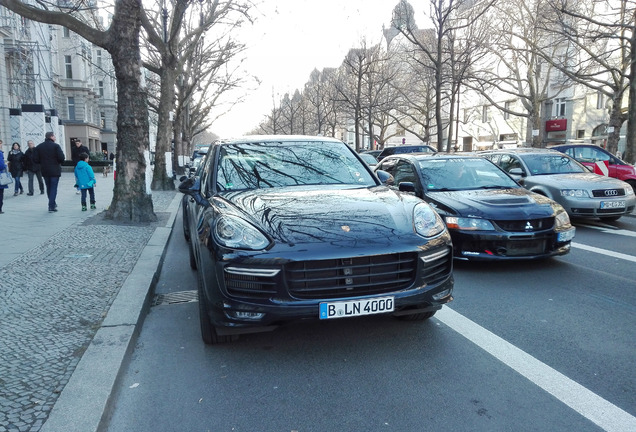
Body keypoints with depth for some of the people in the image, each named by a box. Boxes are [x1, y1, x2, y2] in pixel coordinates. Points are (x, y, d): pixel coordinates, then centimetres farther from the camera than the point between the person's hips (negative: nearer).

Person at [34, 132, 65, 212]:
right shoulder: (56, 146, -10)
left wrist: (43, 162, 18)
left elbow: (36, 159, 0)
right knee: (54, 188, -1)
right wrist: (59, 162, 4)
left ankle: (52, 204, 27)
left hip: (44, 171, 5)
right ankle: (51, 206, -6)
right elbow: (61, 158, -17)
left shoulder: (39, 147, 5)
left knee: (49, 188, 17)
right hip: (55, 171, -5)